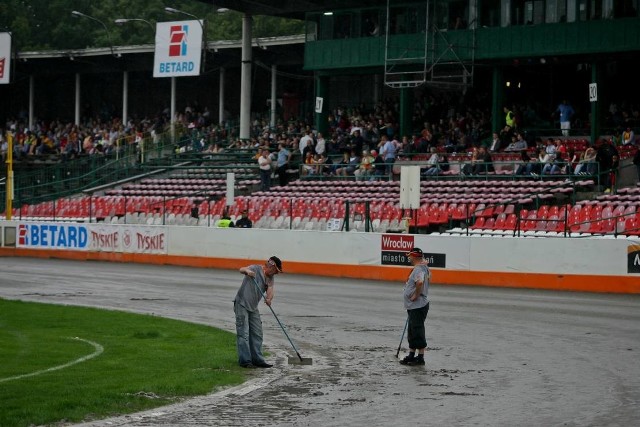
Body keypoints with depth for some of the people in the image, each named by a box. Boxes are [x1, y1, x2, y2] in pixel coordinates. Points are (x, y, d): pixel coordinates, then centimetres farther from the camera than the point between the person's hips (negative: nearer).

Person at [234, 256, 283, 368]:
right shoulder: (256, 269, -10)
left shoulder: (270, 278, 8)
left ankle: (257, 359, 15)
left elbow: (270, 290, -10)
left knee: (257, 334, 9)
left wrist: (269, 299, -32)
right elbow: (242, 269, -26)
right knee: (243, 333, -9)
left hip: (253, 308, 8)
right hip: (241, 304, -8)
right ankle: (245, 360, -9)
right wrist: (247, 271, -50)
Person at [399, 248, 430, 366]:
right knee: (412, 332, 16)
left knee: (418, 332, -5)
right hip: (413, 306, 11)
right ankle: (411, 355, 24)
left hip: (418, 306, -11)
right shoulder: (423, 267, 13)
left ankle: (420, 358, -1)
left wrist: (416, 295, -26)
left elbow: (420, 282, -39)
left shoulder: (419, 269, -20)